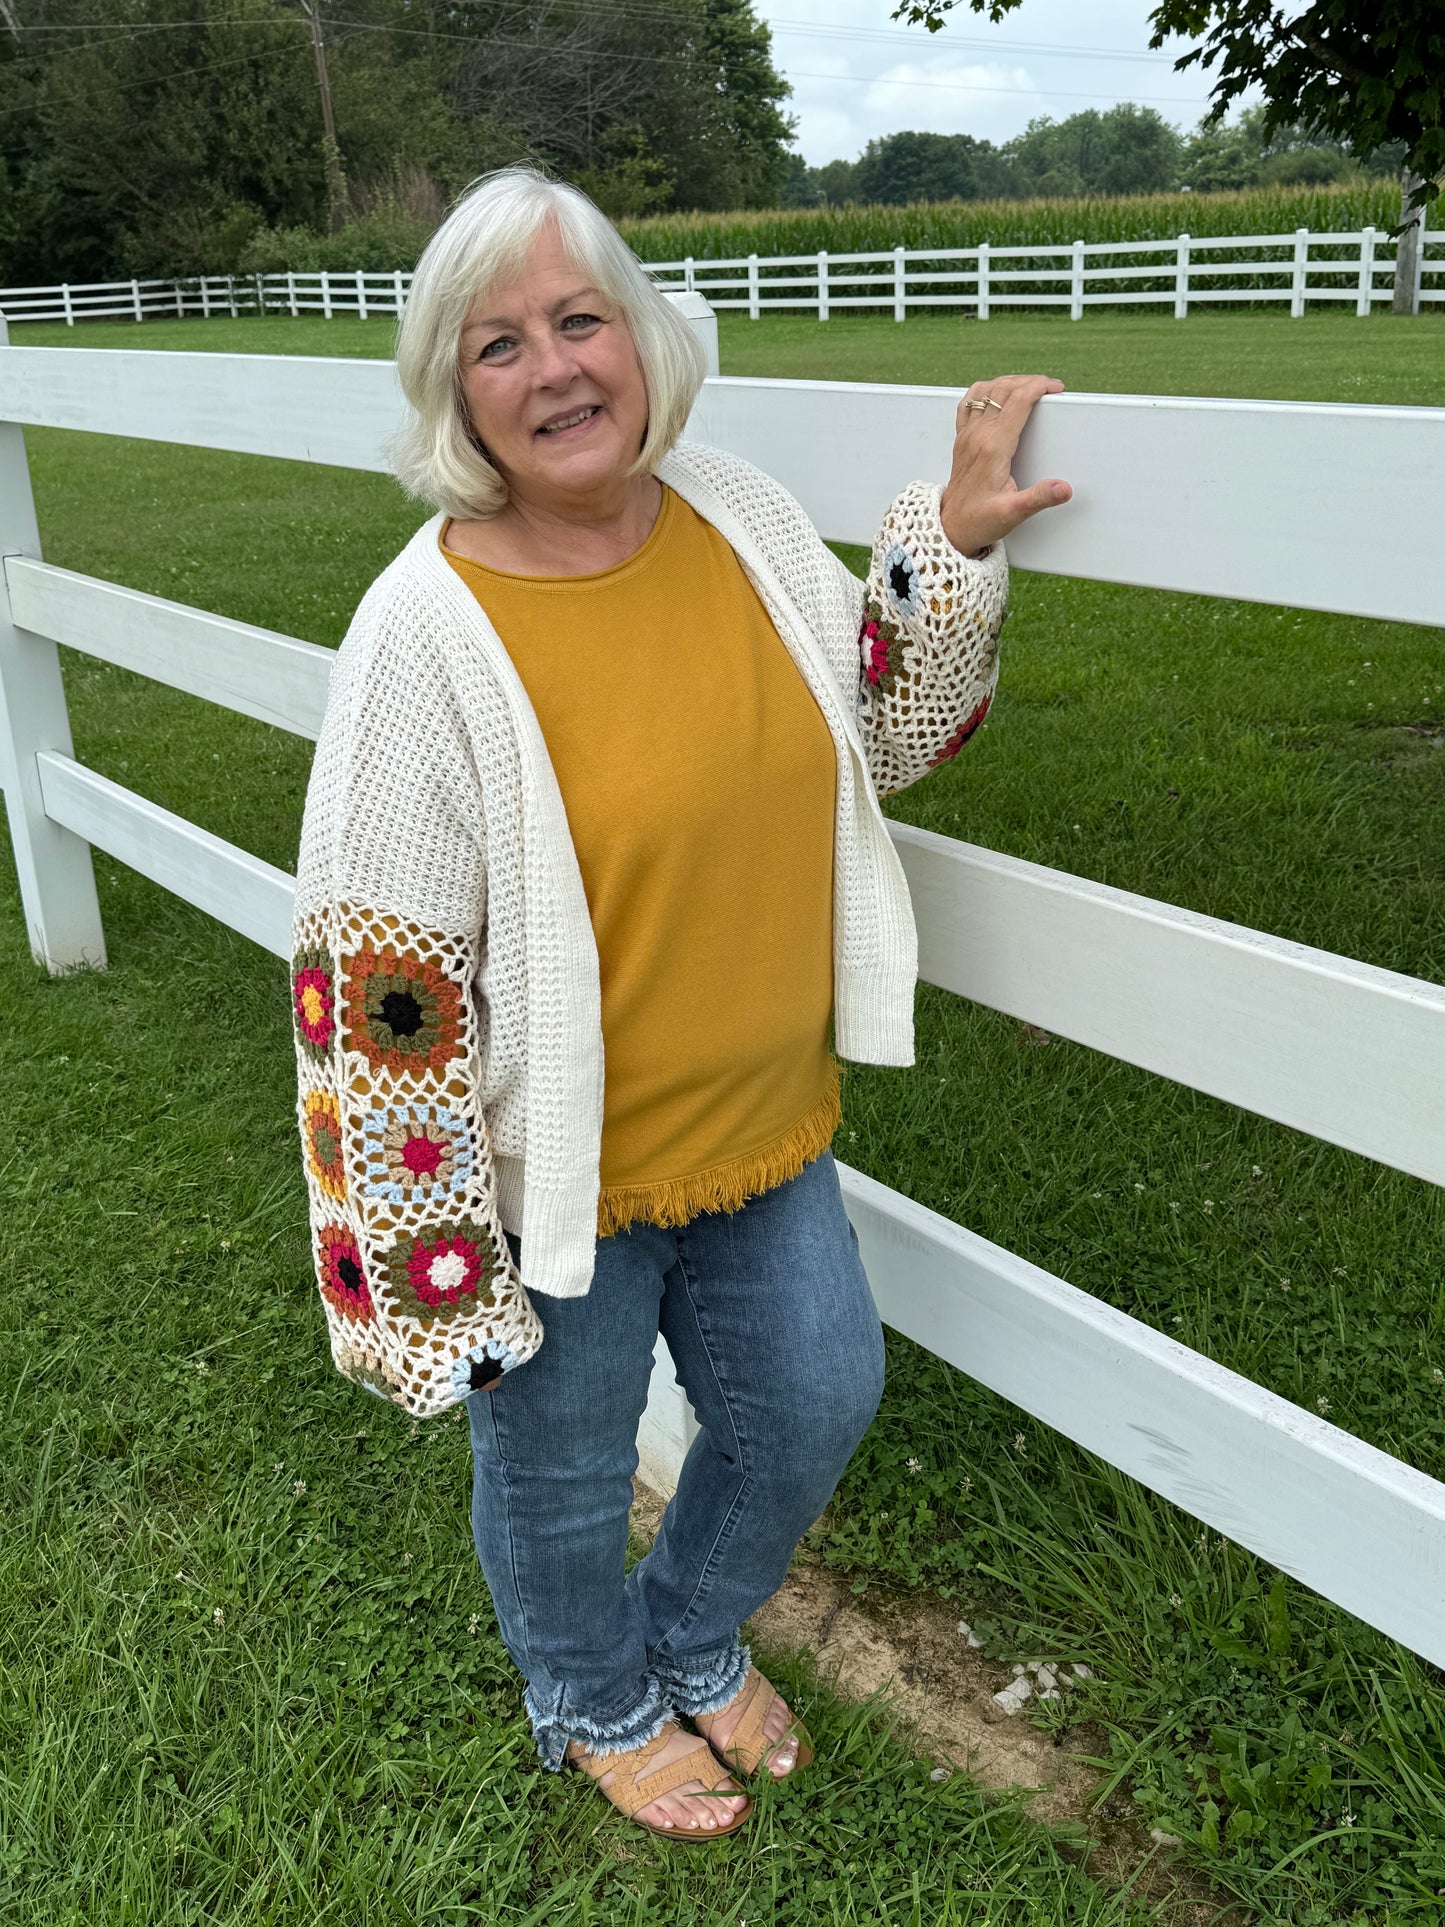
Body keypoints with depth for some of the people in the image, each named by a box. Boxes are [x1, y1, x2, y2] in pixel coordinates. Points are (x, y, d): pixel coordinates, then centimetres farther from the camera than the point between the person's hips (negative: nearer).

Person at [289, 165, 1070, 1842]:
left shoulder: (744, 521, -5)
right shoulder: (427, 635, -24)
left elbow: (875, 735, 10)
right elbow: (380, 986, -20)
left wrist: (953, 539, -3)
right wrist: (430, 1249, -16)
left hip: (765, 1126, 6)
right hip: (556, 1168, -5)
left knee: (814, 1406, 23)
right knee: (564, 1467, 20)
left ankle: (693, 1643, 55)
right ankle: (597, 1705, 55)